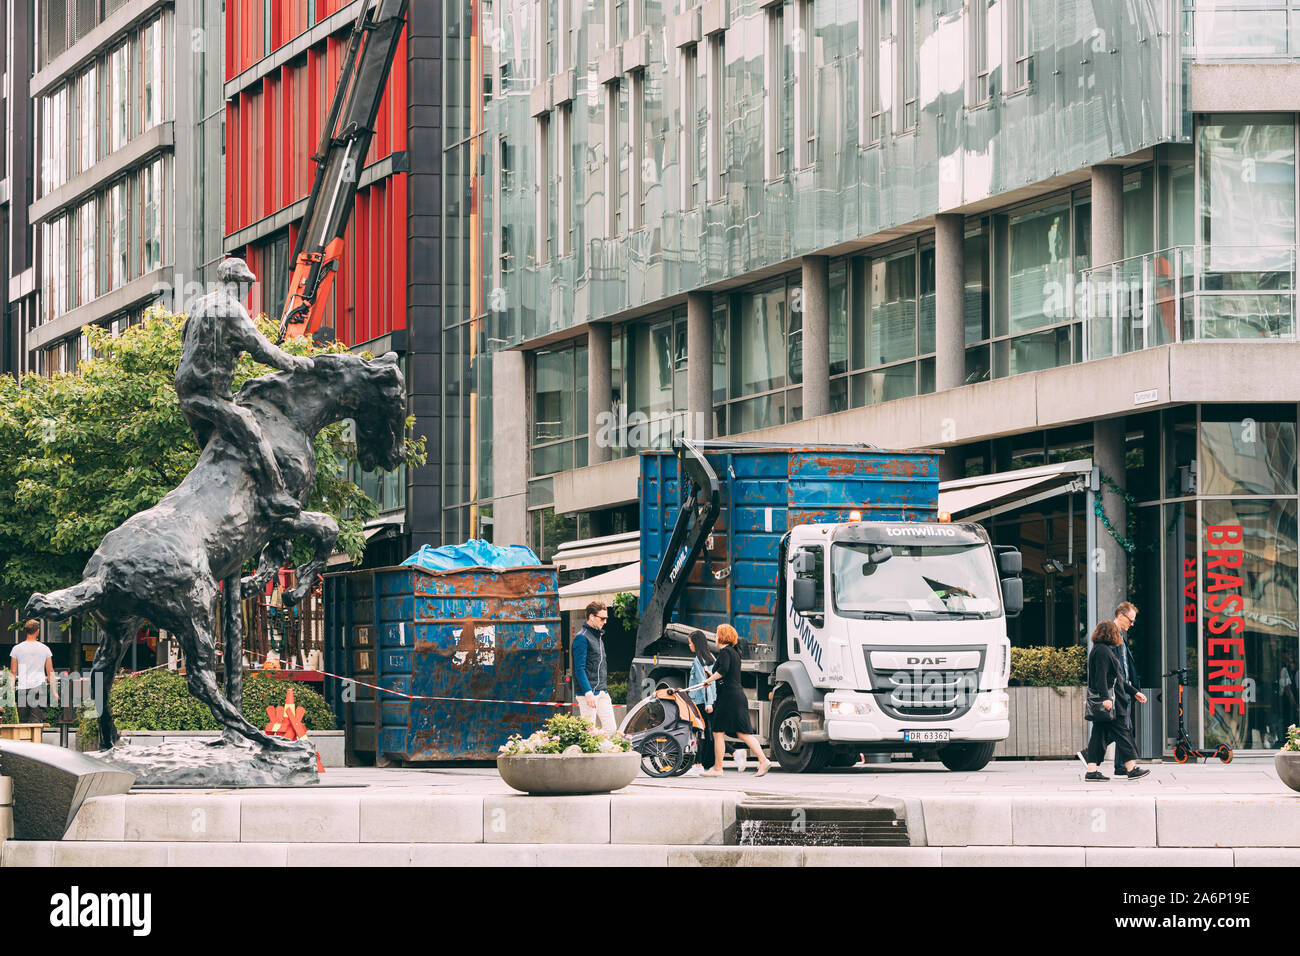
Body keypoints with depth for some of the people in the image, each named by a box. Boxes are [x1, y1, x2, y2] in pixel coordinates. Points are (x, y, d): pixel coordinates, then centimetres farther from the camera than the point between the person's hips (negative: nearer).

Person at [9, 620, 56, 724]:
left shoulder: (17, 649, 3)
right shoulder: (44, 649, 3)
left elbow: (13, 672, 5)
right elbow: (50, 672, 7)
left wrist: (11, 690, 9)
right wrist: (53, 691, 13)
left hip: (22, 689, 1)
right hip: (39, 688, -1)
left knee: (22, 721, 6)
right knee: (36, 721, -6)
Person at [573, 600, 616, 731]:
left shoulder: (598, 636, 18)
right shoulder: (582, 638, -10)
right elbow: (580, 669, -16)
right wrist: (588, 693, -22)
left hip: (602, 692, 9)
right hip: (589, 692, -9)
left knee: (611, 729, 2)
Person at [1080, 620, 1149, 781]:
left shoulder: (1105, 650, 21)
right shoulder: (1102, 651, -11)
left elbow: (1117, 678, 26)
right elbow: (1101, 676, -21)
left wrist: (1134, 692, 27)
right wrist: (1105, 697, -29)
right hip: (1109, 699, -10)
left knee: (1099, 734, 6)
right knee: (1121, 731, -6)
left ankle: (1091, 770, 3)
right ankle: (1131, 768, -5)